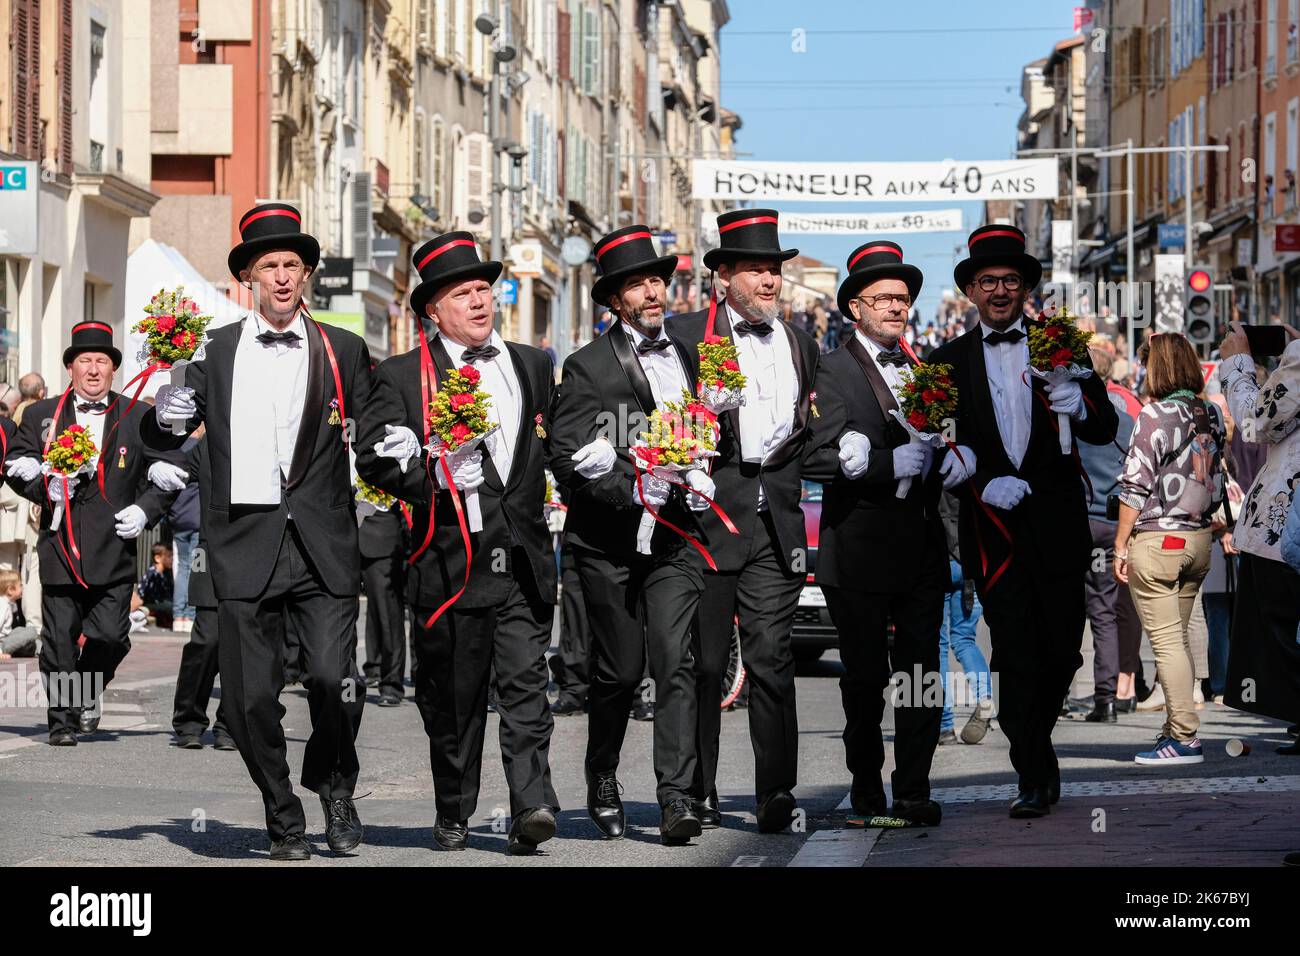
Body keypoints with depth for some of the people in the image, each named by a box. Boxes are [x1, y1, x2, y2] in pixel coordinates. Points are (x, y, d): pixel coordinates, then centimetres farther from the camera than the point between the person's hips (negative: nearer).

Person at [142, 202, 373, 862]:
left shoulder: (344, 352, 10)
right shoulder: (213, 352, 9)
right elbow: (160, 437, 8)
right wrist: (169, 406, -14)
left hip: (324, 545, 0)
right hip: (245, 546, 0)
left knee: (334, 679, -13)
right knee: (251, 695, -1)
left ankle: (335, 783, 17)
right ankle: (283, 814, 20)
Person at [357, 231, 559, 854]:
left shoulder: (533, 365, 15)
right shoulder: (401, 376, 3)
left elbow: (551, 446, 25)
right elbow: (373, 457, -7)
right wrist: (435, 479, -20)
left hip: (523, 559, 2)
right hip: (449, 562, -2)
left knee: (525, 684, -9)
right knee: (451, 698, 6)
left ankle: (532, 807, -18)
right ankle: (453, 815, 19)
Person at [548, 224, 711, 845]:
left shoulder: (687, 358, 13)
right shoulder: (587, 367, -3)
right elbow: (566, 459, -9)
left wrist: (702, 479, 7)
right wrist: (632, 490, -18)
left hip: (675, 537, 3)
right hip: (609, 542, -3)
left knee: (675, 662, -11)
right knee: (620, 670, 5)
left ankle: (676, 797, -13)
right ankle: (602, 785, 27)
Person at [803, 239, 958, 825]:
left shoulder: (923, 369, 17)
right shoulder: (834, 371, -2)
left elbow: (956, 440, 20)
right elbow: (817, 459, -14)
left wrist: (958, 458, -3)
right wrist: (890, 464, -20)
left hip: (921, 544, 4)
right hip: (859, 549, -4)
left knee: (922, 675, 0)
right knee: (865, 675, 3)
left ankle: (913, 793, 5)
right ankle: (866, 787, 16)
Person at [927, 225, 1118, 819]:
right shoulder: (948, 361, 8)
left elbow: (1105, 433, 4)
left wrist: (1081, 407, -18)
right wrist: (985, 481, -16)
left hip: (1056, 524, 1)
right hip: (992, 523, -1)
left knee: (1062, 651, 3)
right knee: (1015, 654, -6)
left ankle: (1034, 743, 30)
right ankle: (1035, 777, 2)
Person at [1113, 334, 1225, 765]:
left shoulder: (1156, 415, -12)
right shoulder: (1211, 415, 7)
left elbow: (1136, 486, -13)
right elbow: (1216, 482, 14)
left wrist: (1120, 544, -8)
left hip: (1156, 540, -7)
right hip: (1199, 538, 7)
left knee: (1166, 641, -5)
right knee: (1179, 639, 14)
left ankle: (1184, 738, -7)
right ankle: (1176, 728, 16)